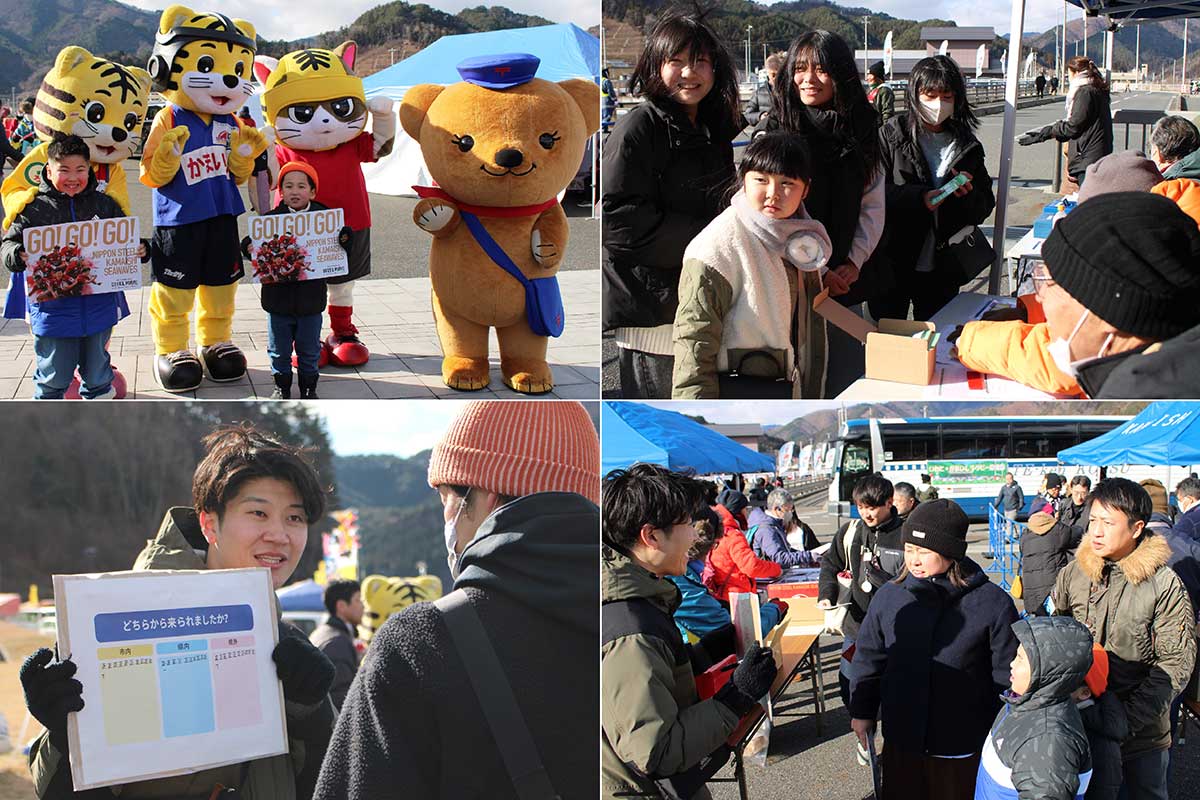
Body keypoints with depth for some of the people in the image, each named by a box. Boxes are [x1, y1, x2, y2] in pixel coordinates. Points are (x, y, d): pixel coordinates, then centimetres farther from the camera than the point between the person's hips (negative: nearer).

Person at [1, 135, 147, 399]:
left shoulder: (104, 204, 5)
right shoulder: (35, 208, -4)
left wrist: (139, 250, -6)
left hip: (98, 305, 2)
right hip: (53, 305, -2)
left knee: (97, 370, 16)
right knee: (53, 374, 7)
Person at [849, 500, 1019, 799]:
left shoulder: (993, 603, -13)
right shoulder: (889, 597, -3)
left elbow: (1009, 676, -7)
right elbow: (868, 659, 10)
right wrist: (862, 712, 13)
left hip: (964, 750, -3)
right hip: (901, 743, 3)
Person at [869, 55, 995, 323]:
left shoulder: (967, 145, 8)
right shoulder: (891, 135, -3)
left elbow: (986, 205, 10)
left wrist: (968, 194, -11)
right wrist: (920, 198, -22)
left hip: (942, 268, 3)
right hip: (892, 263, -3)